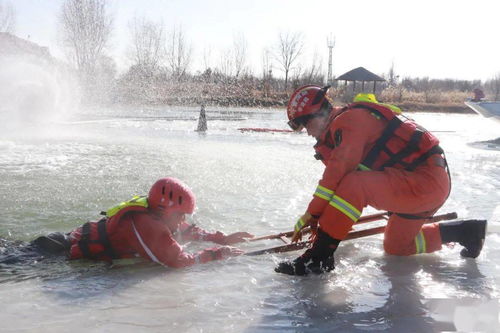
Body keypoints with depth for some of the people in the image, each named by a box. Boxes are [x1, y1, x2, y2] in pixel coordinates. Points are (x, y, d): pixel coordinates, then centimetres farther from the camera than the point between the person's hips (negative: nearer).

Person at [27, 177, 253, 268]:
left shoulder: (152, 216, -1)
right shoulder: (147, 226, -30)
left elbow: (188, 232, 13)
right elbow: (179, 261, -33)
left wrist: (223, 239, 7)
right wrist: (217, 254, -21)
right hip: (70, 253, -9)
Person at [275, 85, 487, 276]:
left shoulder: (350, 119, -14)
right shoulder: (338, 132, 17)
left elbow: (338, 171, -24)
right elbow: (336, 181, 18)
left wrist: (311, 214, -19)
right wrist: (320, 220, 13)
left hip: (426, 180, -11)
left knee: (354, 185, -28)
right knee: (396, 247, 22)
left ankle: (319, 256, -22)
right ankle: (467, 230, 30)